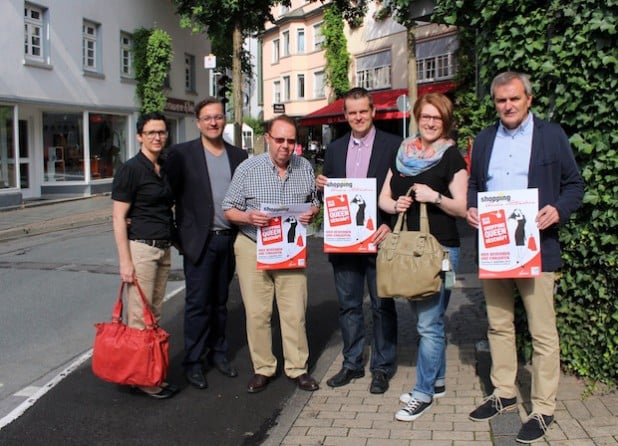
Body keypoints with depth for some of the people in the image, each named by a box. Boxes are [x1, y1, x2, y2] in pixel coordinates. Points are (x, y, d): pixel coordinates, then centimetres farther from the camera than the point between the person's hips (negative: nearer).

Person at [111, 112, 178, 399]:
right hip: (141, 247, -8)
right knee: (139, 316, -5)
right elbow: (118, 217, -12)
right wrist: (125, 261, -17)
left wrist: (173, 240, 13)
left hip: (164, 248, 8)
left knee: (155, 314, 13)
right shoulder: (131, 169, -9)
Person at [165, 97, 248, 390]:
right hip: (199, 241, -4)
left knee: (220, 301, 15)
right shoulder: (182, 154, -4)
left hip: (229, 240, 4)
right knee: (198, 303, 0)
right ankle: (193, 362, 12)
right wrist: (176, 236, -5)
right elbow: (168, 195, -3)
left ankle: (218, 352, 28)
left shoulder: (239, 156, 9)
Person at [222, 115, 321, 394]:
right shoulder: (247, 169, -4)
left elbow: (314, 202, 15)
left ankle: (297, 368, 18)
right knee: (257, 313, 3)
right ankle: (263, 368, 18)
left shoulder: (305, 167, 5)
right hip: (253, 248, -1)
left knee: (295, 313, 3)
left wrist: (311, 213, -8)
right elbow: (229, 210, 0)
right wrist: (249, 217, -20)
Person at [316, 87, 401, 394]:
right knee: (348, 305, 13)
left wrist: (391, 225, -18)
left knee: (382, 306, 6)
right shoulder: (334, 149, 11)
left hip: (378, 238, -4)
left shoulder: (393, 145, -3)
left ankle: (382, 368, 19)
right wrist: (322, 186, -7)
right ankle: (352, 363, 26)